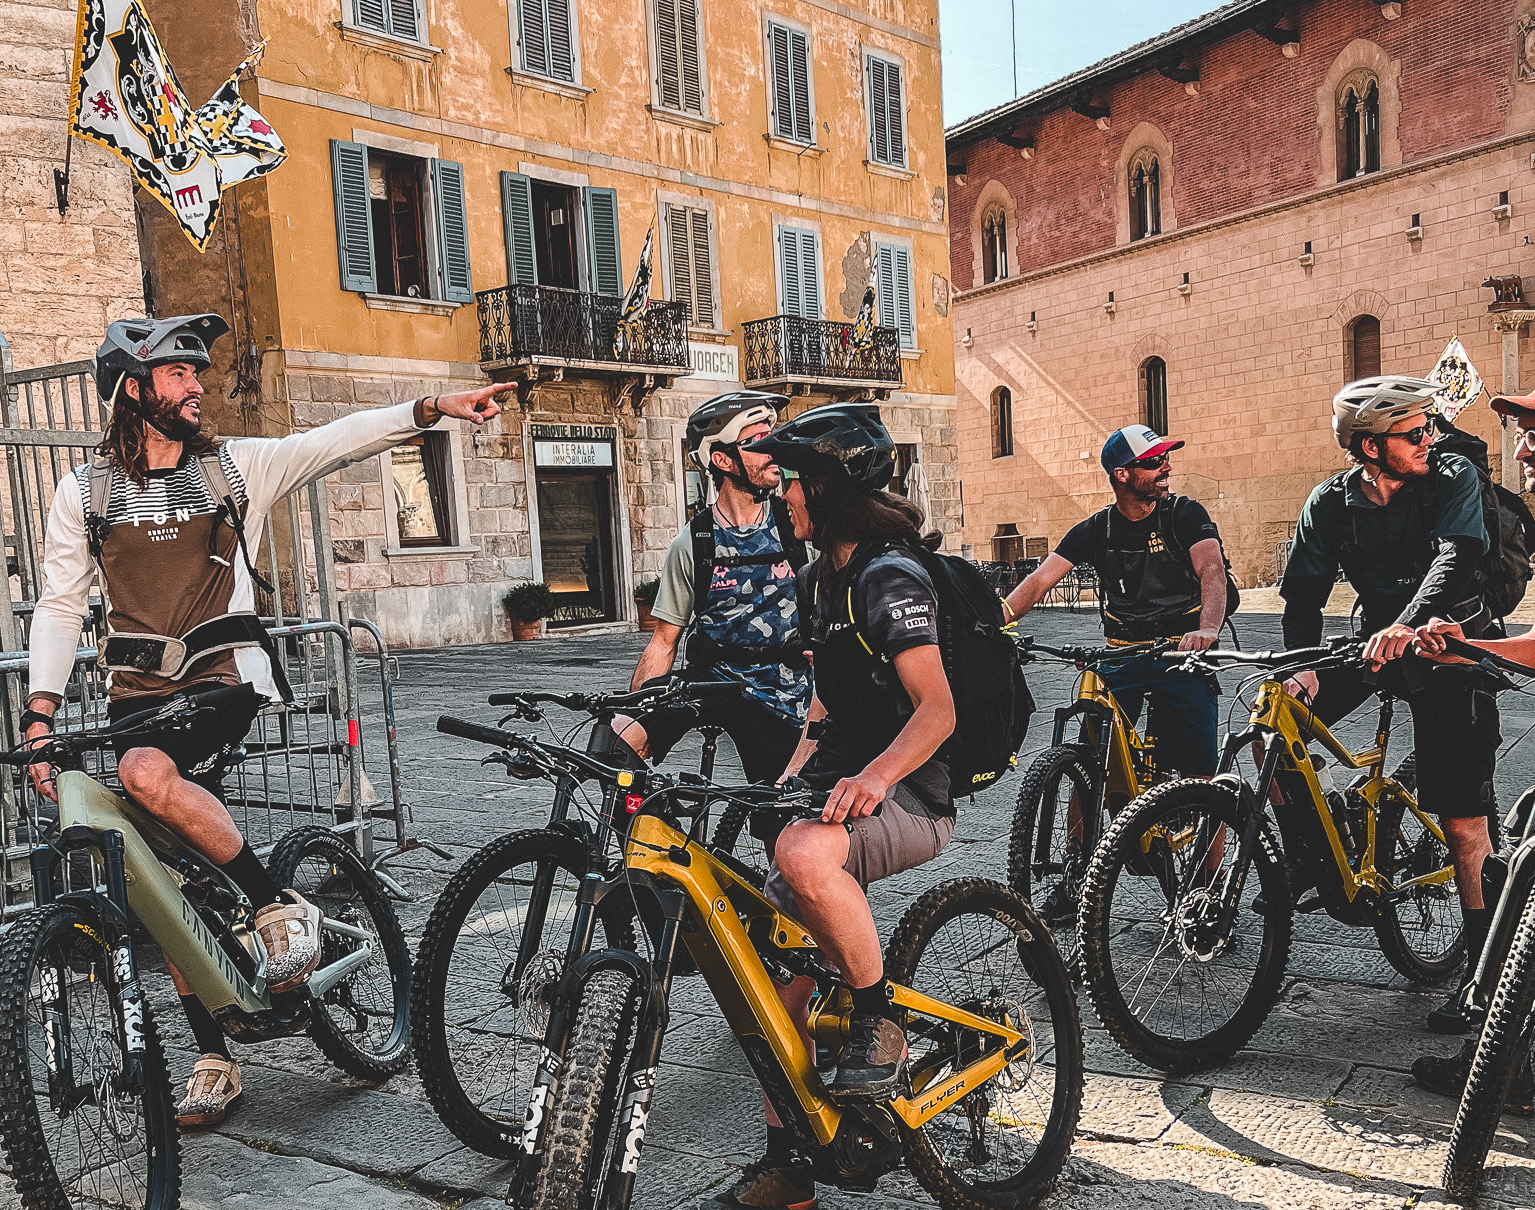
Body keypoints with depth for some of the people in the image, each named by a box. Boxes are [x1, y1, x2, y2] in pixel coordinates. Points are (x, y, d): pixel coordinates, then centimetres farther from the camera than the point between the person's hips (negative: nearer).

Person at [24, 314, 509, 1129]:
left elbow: (339, 440, -6)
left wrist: (437, 408, -19)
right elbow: (59, 607, 8)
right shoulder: (84, 492, 7)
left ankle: (280, 906, -16)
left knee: (149, 773, -34)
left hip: (224, 675, -2)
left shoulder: (236, 466, 5)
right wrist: (40, 716, -1)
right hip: (136, 688, 3)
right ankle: (214, 1057, 15)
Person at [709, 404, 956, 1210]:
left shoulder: (890, 577, -15)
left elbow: (936, 709, -24)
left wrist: (873, 776, -41)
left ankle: (880, 1024, -16)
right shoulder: (819, 578, 14)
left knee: (803, 853, -39)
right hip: (839, 787, 9)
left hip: (908, 798, -9)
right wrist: (787, 780, 14)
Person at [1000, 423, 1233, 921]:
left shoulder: (1185, 514, -2)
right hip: (1121, 656, 2)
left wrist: (1207, 628, -39)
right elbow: (1040, 580, -7)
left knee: (1198, 777, -7)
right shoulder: (1096, 530, 3)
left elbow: (1212, 569, -18)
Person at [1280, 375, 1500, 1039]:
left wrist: (1405, 625, -48)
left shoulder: (1454, 477, -13)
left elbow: (1456, 557, -30)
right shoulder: (1331, 503, -6)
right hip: (1377, 637, 4)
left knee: (1463, 824, -6)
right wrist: (1302, 664, -26)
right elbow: (1304, 592, -8)